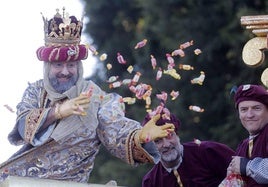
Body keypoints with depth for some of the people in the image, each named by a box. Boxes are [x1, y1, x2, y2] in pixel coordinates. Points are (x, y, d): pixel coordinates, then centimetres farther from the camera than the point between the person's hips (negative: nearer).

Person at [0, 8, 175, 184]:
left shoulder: (95, 97, -2)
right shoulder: (36, 91, 6)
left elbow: (116, 133, -12)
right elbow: (23, 126, -9)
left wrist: (141, 135, -33)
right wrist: (57, 111, -24)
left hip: (68, 182, -1)